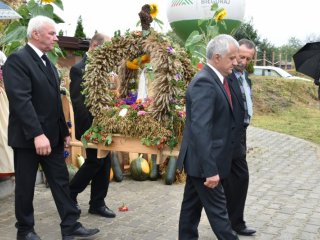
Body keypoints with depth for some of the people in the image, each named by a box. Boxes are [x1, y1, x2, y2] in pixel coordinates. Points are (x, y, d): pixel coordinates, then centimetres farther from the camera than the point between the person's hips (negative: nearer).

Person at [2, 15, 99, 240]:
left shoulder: (48, 63, 14)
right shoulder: (17, 60, -13)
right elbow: (21, 100, -23)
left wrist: (64, 131, 15)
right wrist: (37, 134, -28)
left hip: (52, 135, 8)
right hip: (28, 137, -8)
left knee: (61, 181, 8)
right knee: (26, 186, 7)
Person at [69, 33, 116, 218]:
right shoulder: (79, 69, -13)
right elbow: (77, 101, -18)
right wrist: (91, 126, -20)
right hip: (91, 126, -7)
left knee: (104, 162, 8)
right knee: (95, 161, -2)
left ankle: (98, 203, 18)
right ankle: (70, 194, 19)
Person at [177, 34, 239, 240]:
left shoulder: (215, 79, 9)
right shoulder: (204, 83, -22)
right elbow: (200, 130, -28)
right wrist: (210, 169, -27)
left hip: (201, 159, 10)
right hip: (203, 161, -10)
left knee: (192, 205, 18)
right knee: (217, 209, 3)